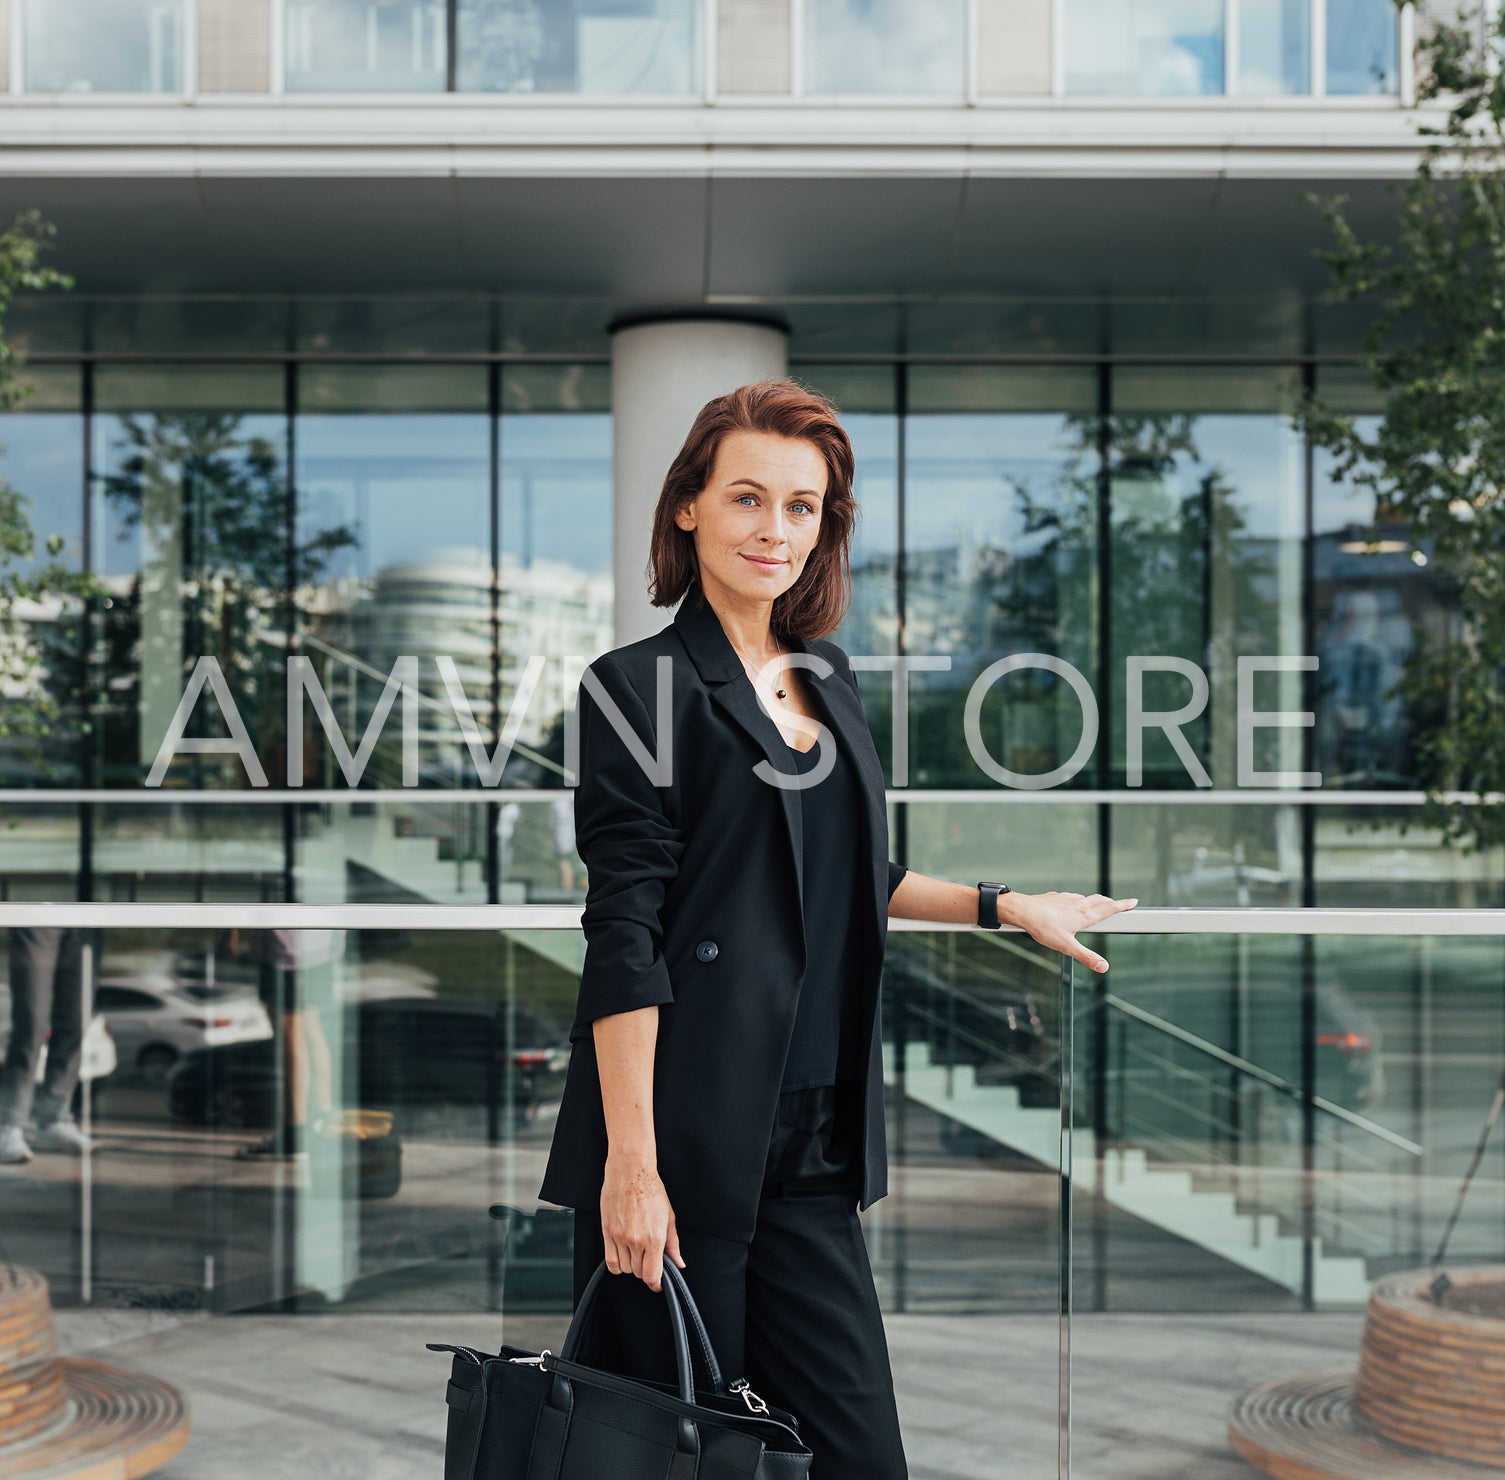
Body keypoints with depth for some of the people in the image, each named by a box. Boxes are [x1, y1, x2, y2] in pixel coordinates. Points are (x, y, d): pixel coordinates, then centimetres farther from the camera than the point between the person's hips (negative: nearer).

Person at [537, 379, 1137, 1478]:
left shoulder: (828, 679, 15)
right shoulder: (640, 686, -6)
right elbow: (624, 935, -12)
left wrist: (1006, 905, 29)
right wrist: (632, 1162, -17)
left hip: (810, 1147, 6)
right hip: (678, 1144, -6)